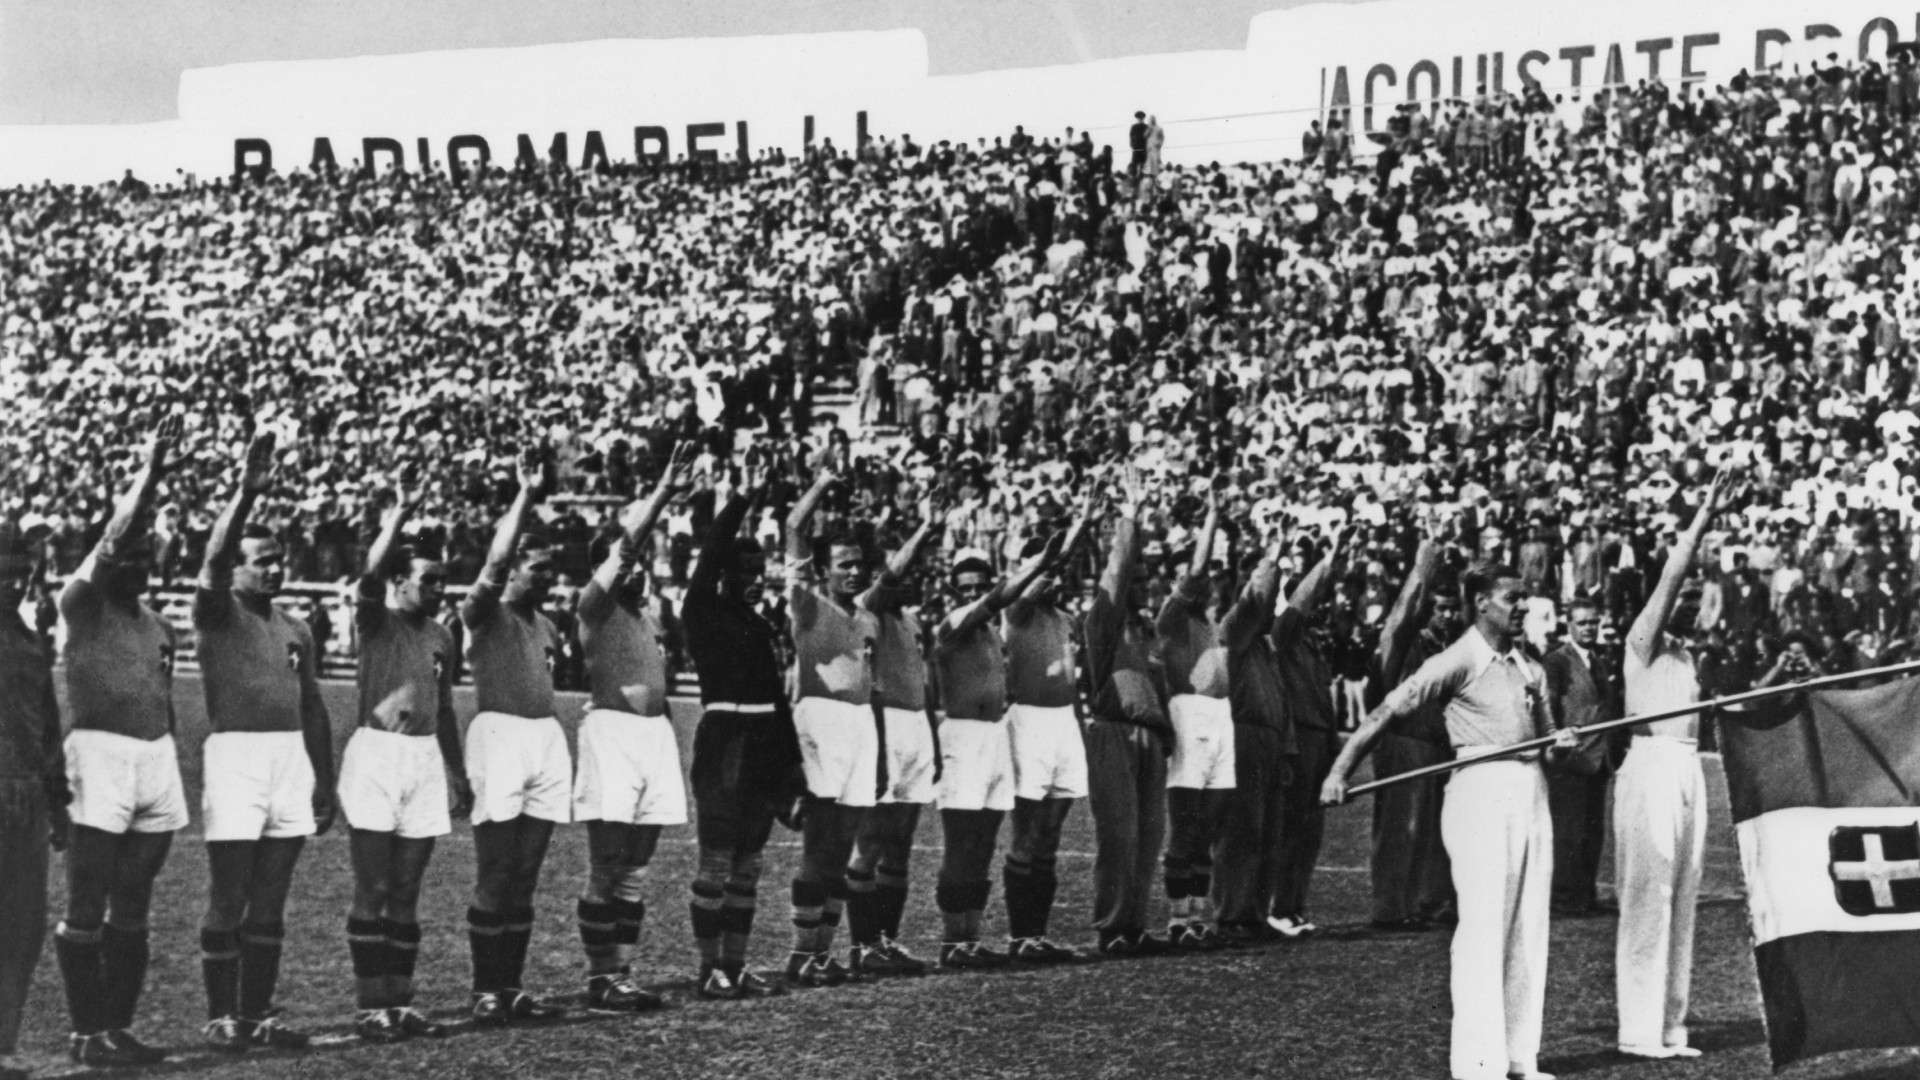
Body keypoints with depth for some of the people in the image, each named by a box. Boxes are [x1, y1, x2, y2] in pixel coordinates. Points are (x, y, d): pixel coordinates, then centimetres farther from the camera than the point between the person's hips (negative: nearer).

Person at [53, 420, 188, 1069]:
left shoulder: (158, 625, 16)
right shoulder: (82, 604, -3)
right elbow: (114, 539, -17)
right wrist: (150, 472, -16)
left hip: (157, 755, 7)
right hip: (101, 751, -7)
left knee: (132, 910, 10)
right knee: (87, 910, -4)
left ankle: (118, 1028, 15)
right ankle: (87, 1034, 0)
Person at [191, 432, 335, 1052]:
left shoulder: (295, 630, 16)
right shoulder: (217, 613, -1)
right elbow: (215, 557, -20)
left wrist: (325, 782, 15)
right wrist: (247, 494, -29)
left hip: (291, 758, 6)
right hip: (235, 753, -6)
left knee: (270, 904, 8)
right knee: (228, 903, -3)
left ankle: (258, 1014, 14)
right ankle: (221, 1018, 2)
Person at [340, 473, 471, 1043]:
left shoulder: (441, 637, 13)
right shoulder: (376, 622, -3)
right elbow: (371, 572, -25)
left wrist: (459, 775, 22)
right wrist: (401, 514, -28)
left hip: (426, 760, 6)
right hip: (376, 755, -5)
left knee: (406, 894, 9)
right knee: (372, 892, -3)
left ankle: (400, 1003, 14)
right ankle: (369, 1007, 0)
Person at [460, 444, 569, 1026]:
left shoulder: (545, 626, 18)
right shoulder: (485, 613, -4)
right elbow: (495, 562, -21)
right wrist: (526, 495, -24)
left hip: (547, 738, 7)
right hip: (499, 734, -7)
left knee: (524, 880, 8)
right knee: (494, 879, -5)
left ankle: (512, 988, 13)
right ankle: (485, 991, 0)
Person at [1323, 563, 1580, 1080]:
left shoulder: (1530, 668, 15)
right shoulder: (1458, 662, -6)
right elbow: (1387, 713, -7)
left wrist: (1561, 746, -2)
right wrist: (1339, 771, -13)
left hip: (1531, 794, 7)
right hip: (1481, 790, -7)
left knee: (1529, 929, 7)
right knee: (1483, 930, -10)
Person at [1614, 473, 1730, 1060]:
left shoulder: (1686, 653, 20)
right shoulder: (1642, 638, -3)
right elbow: (1669, 578, -15)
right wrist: (1699, 523, -16)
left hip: (1688, 770, 8)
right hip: (1651, 765, -8)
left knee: (1681, 897, 7)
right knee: (1647, 897, -8)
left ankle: (1670, 1026, 11)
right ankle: (1639, 1029, -7)